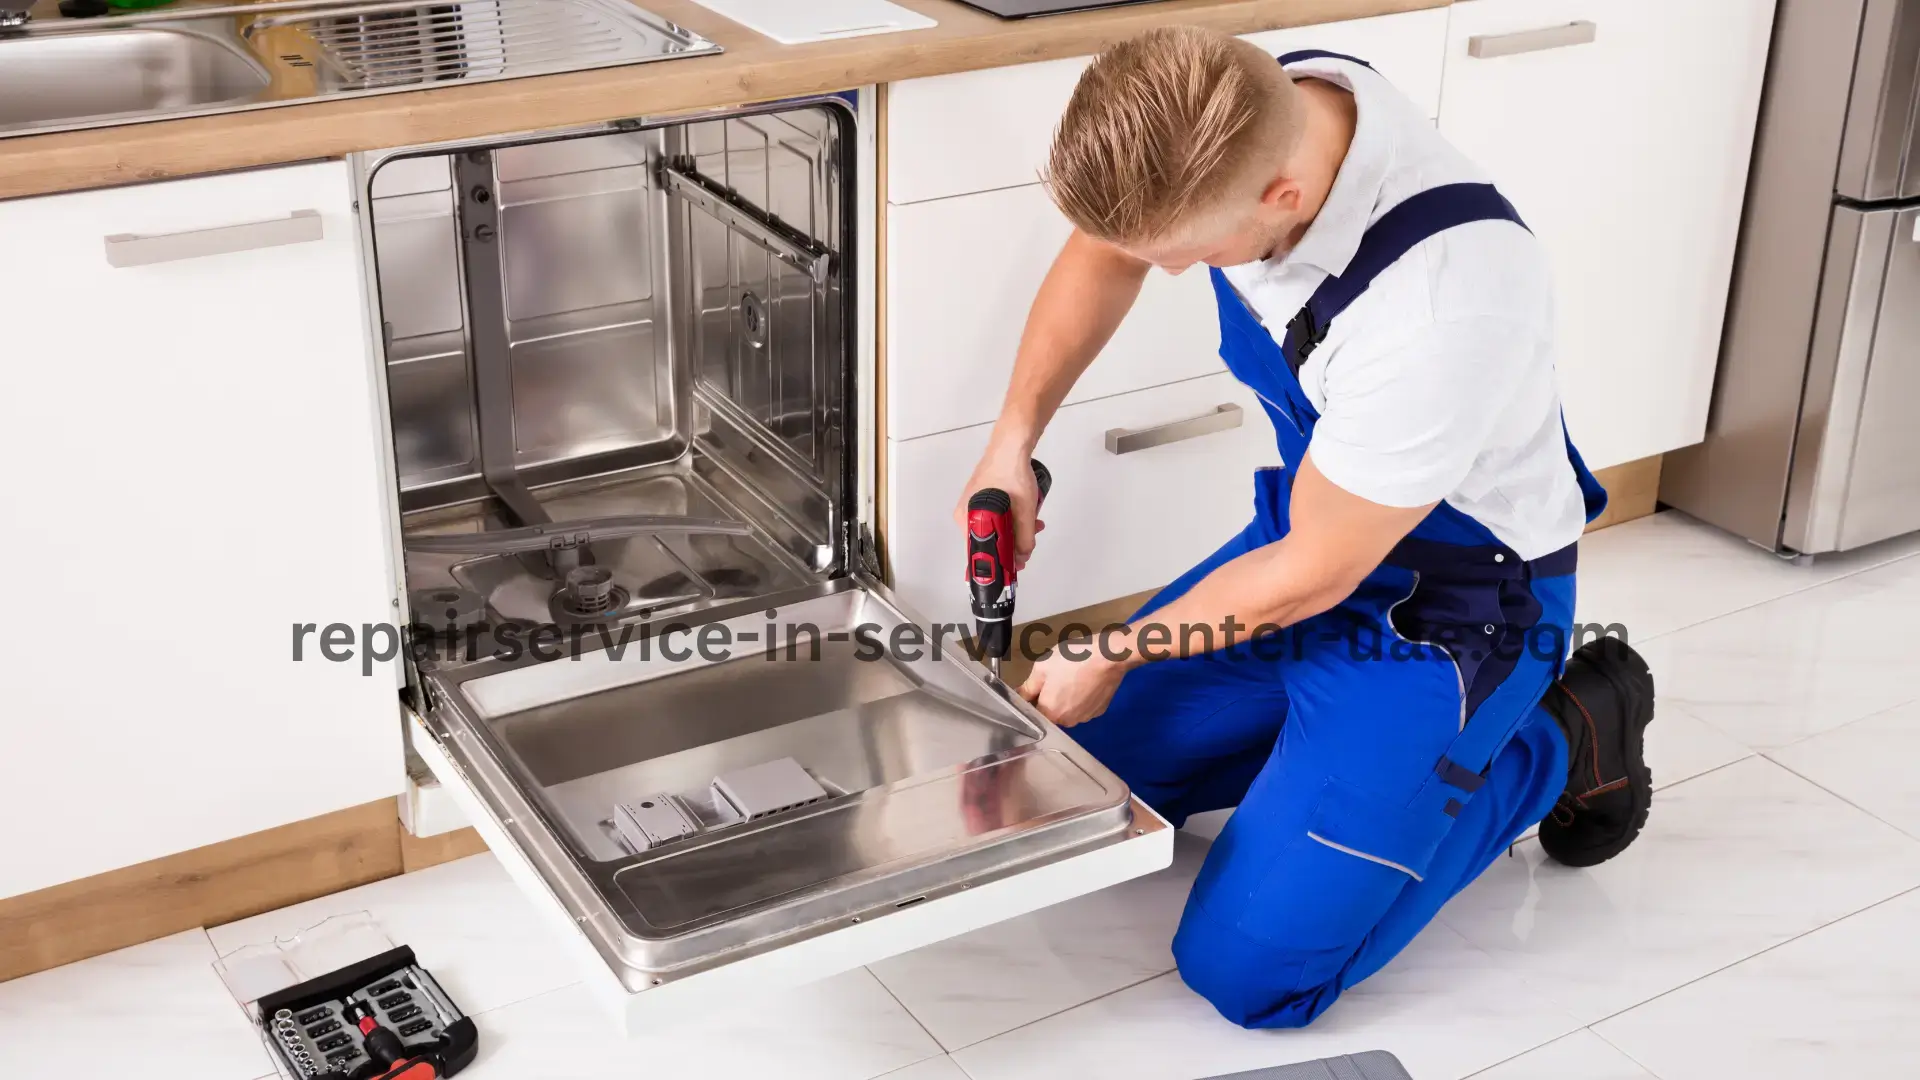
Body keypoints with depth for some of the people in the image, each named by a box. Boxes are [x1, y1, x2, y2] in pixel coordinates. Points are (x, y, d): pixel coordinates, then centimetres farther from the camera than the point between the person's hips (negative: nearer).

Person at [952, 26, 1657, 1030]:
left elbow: (1310, 576, -23)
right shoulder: (1244, 111, -18)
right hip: (1307, 535, 7)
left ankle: (1560, 742, 5)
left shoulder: (1444, 299, -39)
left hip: (1448, 603, -7)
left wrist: (1112, 655, -9)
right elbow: (1103, 252, 6)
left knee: (1247, 967, -12)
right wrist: (1012, 439, -3)